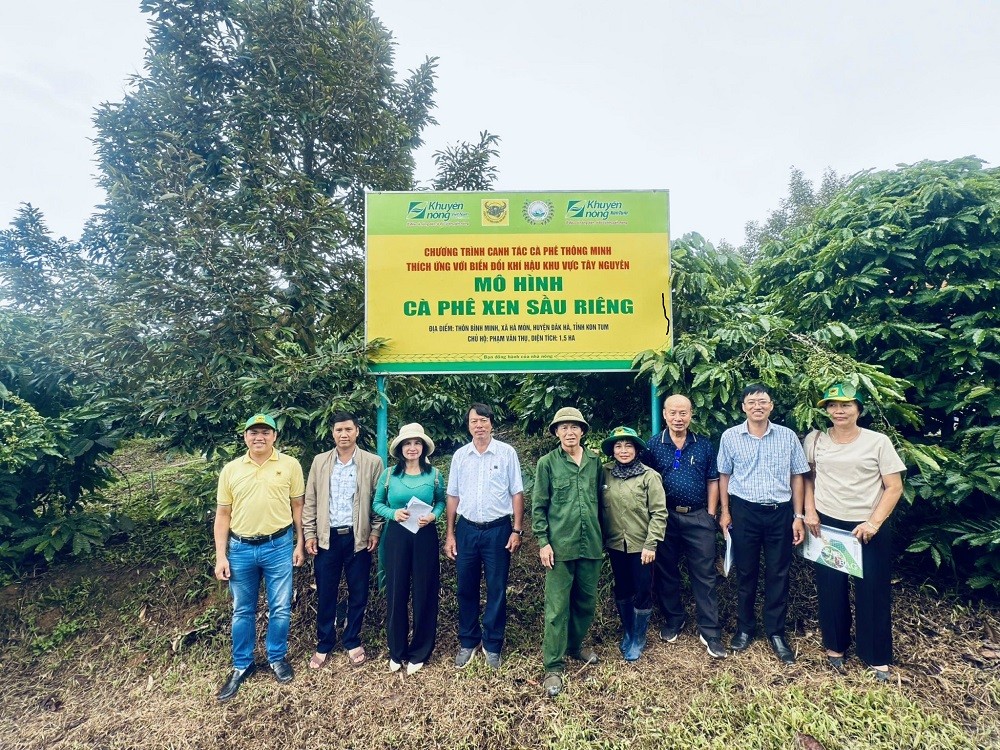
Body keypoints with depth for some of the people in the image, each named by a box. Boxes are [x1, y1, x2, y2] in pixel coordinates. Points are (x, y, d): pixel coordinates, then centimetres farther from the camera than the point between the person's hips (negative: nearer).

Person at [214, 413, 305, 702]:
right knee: (242, 611, 16)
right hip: (240, 549, 2)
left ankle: (277, 658, 32)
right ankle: (242, 665, 34)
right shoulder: (231, 469, 0)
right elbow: (223, 515, 4)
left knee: (280, 608, 9)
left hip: (278, 547, -1)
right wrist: (220, 556, 1)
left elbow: (298, 506, 1)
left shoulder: (290, 465, -5)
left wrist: (300, 544, 0)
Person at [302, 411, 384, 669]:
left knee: (358, 594, 10)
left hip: (358, 537, -1)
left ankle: (352, 643, 29)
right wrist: (309, 534, 1)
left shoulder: (373, 462, -3)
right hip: (327, 537, 1)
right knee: (325, 594, 11)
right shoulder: (320, 462, 3)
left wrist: (376, 531, -5)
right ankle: (324, 645, 29)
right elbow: (310, 501, 5)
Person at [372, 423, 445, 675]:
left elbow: (441, 501, 8)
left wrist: (433, 515, -12)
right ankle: (397, 651, 26)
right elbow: (377, 504, 6)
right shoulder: (388, 474, 0)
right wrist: (393, 513, -13)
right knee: (396, 593, 6)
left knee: (424, 592, 6)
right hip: (396, 536, 1)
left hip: (425, 536, 0)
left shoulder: (434, 474, 0)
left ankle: (419, 652, 24)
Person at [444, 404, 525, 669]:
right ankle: (468, 642, 29)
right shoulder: (460, 455, 3)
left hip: (497, 529, -2)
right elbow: (453, 496, 7)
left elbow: (517, 494, -1)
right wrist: (450, 534, 6)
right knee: (466, 589, 12)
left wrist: (517, 530, -6)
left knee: (496, 590, 8)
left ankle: (492, 645, 25)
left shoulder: (507, 453, -4)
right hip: (466, 529, 2)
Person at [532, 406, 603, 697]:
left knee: (586, 601, 17)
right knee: (557, 607, 1)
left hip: (591, 544, 4)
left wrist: (602, 536, 12)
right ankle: (553, 667, 14)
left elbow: (599, 499, 12)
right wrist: (543, 542, -8)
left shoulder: (594, 461, 5)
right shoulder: (547, 463, -4)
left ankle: (575, 645, 40)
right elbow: (538, 506, -3)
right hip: (560, 545, -4)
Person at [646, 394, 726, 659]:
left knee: (705, 575, 3)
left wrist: (711, 514, 1)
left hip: (698, 518, 0)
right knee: (666, 572, 12)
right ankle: (673, 621, 30)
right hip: (665, 518, 0)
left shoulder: (704, 445, 4)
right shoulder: (653, 445, 0)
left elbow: (712, 482, 6)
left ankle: (710, 632, 14)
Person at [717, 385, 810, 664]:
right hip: (744, 511, 0)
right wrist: (725, 512, 2)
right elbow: (724, 475, 5)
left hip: (780, 512, 1)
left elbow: (797, 477, 4)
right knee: (745, 572, 11)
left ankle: (775, 632, 26)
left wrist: (798, 516, 1)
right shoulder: (730, 436, -2)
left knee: (778, 574, 10)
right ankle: (745, 628, 28)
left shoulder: (787, 436, -1)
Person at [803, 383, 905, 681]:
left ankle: (877, 658, 25)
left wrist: (874, 523, -13)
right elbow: (807, 477, 9)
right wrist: (809, 511, -2)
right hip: (826, 525, 2)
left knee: (873, 592, 7)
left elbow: (894, 487, -5)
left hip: (868, 528, -1)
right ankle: (835, 645, 30)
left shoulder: (878, 442, -5)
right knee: (831, 589, 11)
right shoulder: (814, 440, 0)